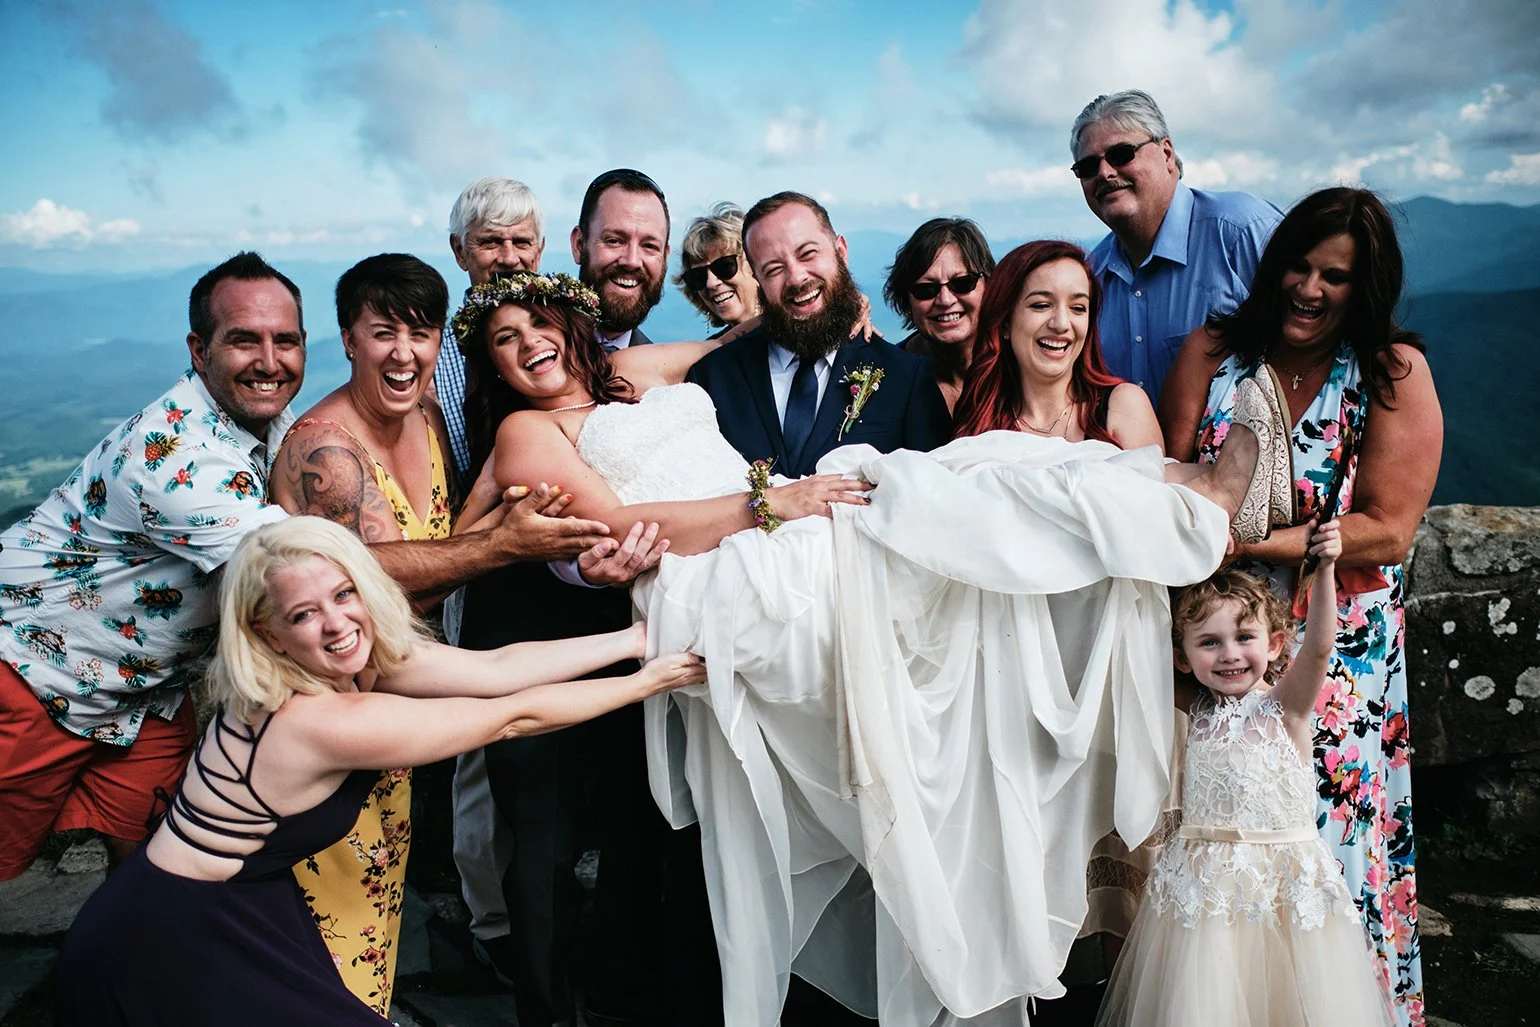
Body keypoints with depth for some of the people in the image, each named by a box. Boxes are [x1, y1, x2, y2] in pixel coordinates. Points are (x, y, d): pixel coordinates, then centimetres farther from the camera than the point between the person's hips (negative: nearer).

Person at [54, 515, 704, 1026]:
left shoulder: (351, 663, -8)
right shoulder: (325, 721, -31)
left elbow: (499, 667, -10)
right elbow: (513, 718, -25)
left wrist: (640, 635, -10)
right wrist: (646, 683, -15)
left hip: (244, 903, 7)